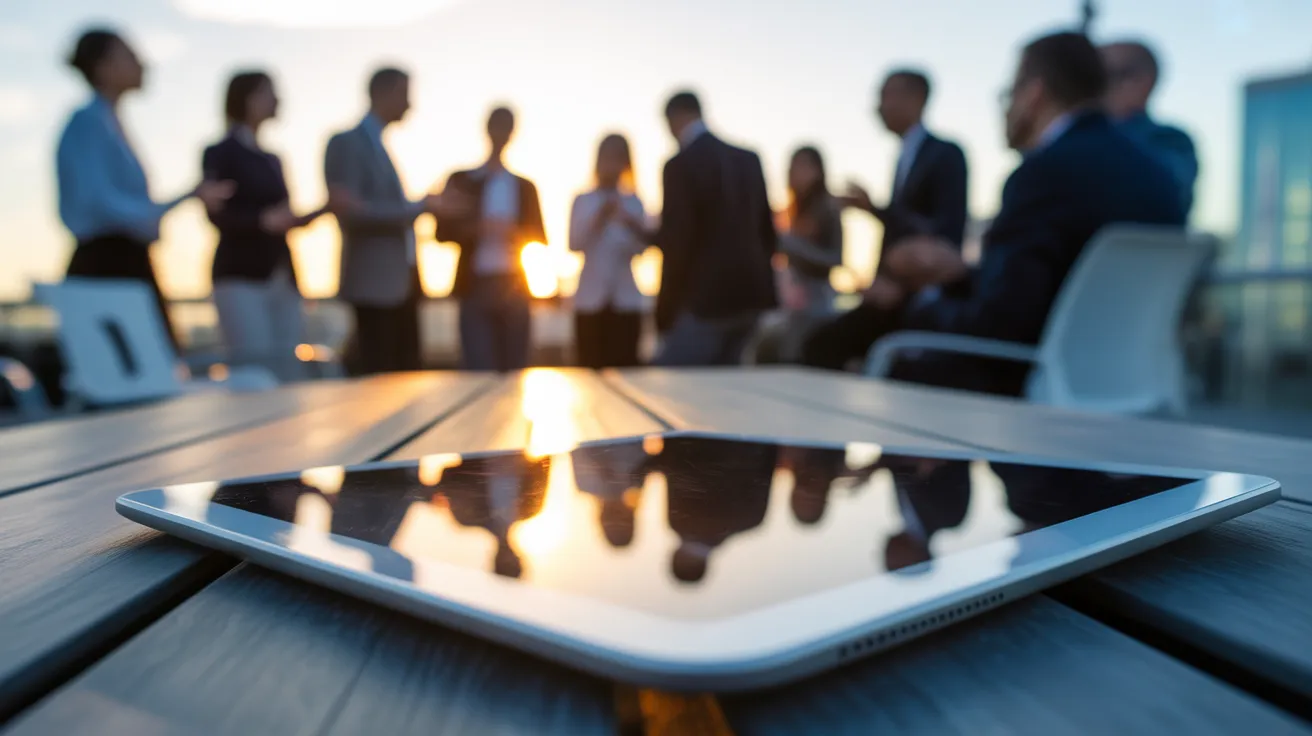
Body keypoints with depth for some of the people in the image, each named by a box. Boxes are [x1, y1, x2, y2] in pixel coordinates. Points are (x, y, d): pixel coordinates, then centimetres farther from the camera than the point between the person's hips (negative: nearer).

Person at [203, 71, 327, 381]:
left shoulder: (272, 159, 21)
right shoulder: (220, 154, 1)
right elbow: (218, 215, -11)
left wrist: (305, 217, 3)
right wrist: (266, 220, -26)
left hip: (283, 279, 7)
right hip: (241, 278, -6)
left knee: (290, 370, 2)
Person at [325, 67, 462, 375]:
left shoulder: (378, 145, 20)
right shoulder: (347, 143, -5)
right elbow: (350, 211, -16)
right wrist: (420, 207, -16)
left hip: (400, 283, 8)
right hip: (373, 283, -8)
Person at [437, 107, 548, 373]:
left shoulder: (525, 186, 16)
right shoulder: (461, 180, 11)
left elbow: (540, 237, 8)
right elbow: (443, 231, 3)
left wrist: (511, 232, -12)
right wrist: (477, 229, -15)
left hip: (514, 288, 2)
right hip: (475, 287, -2)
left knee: (515, 370, 1)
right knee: (479, 371, -10)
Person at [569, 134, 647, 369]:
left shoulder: (633, 203, 9)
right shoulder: (582, 201, 8)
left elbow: (642, 247, -4)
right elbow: (575, 244, -4)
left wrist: (630, 223, -23)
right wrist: (599, 218, -18)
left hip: (625, 301, 0)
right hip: (590, 301, 0)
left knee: (624, 368, -4)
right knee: (591, 369, -1)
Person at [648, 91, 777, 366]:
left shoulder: (681, 165, -11)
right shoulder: (749, 159, 11)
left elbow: (678, 242, -14)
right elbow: (767, 230, 15)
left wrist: (665, 310, -6)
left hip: (707, 297, -8)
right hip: (751, 292, 8)